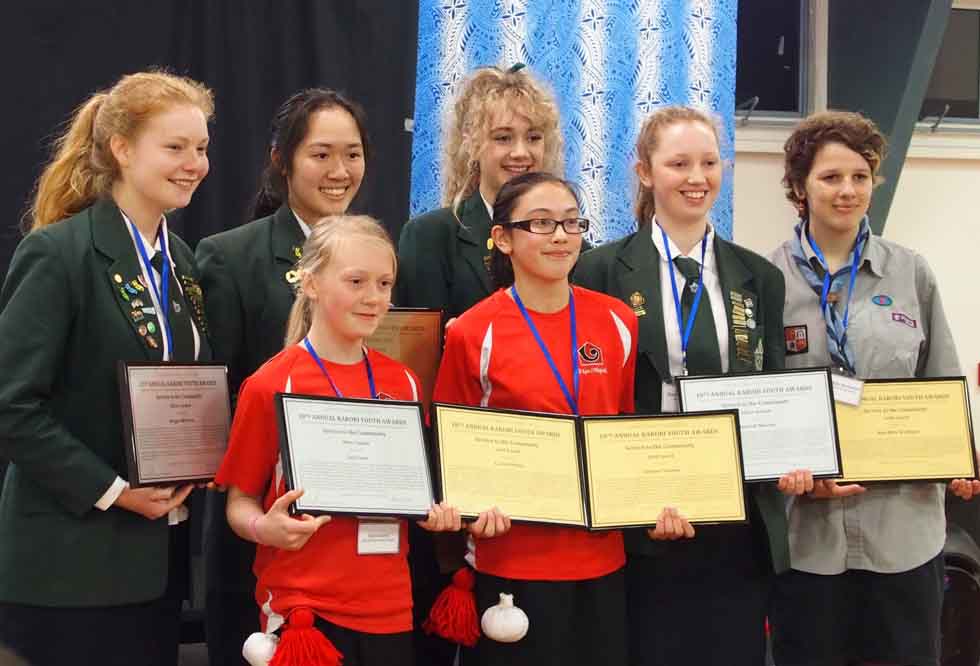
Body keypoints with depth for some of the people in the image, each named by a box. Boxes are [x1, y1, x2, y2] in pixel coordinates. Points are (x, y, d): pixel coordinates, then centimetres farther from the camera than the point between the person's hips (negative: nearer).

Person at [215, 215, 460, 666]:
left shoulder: (403, 383, 6)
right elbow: (240, 502, -2)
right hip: (302, 607, -4)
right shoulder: (270, 386, -7)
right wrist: (264, 528, -22)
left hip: (390, 607, 4)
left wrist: (437, 512, -1)